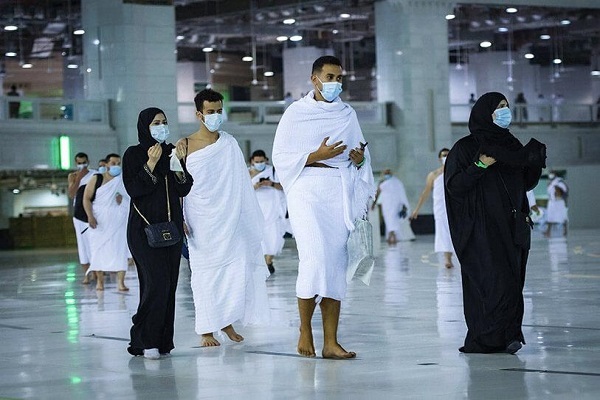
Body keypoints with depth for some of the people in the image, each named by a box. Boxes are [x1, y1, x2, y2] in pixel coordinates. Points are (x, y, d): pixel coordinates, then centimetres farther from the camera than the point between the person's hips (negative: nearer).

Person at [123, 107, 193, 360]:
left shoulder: (172, 151, 12)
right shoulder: (133, 154, -1)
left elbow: (185, 190, 6)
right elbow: (132, 189, -11)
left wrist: (180, 164, -9)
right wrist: (150, 166, -20)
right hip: (144, 227, -5)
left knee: (169, 284, 1)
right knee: (156, 282, -15)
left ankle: (163, 341, 6)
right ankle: (145, 341, -8)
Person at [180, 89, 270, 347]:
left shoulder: (229, 144, 8)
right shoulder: (185, 146, 0)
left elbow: (241, 184, 11)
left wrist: (251, 219, 9)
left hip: (229, 219, 3)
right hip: (200, 222, -3)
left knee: (235, 267, -1)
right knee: (205, 271, -1)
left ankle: (227, 320, 14)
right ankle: (206, 329, 5)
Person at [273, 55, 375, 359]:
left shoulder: (348, 114, 16)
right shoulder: (296, 112, 4)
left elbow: (360, 155, 20)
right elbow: (280, 157, -1)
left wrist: (360, 158, -3)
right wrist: (316, 155, -12)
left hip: (339, 193, 4)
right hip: (307, 190, -4)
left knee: (336, 264, -1)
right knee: (315, 258, -18)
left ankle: (330, 342, 0)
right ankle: (305, 328, 0)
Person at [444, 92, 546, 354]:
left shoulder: (511, 145, 15)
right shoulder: (465, 148, -1)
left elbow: (527, 184, 17)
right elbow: (454, 186, -9)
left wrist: (534, 163, -2)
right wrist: (480, 165, -20)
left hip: (512, 228, 6)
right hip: (481, 229, -6)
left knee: (512, 280, 1)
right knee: (495, 280, -14)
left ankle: (507, 337, 4)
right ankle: (496, 336, -12)